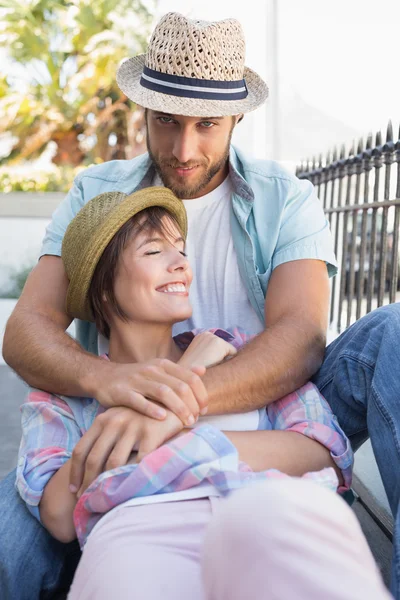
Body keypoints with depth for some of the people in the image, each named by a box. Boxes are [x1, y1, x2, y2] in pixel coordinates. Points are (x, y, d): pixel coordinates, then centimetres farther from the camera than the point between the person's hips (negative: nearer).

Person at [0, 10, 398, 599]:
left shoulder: (285, 199, 0)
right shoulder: (95, 196, 3)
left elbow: (301, 338, -16)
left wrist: (184, 398, -35)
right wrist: (104, 377, -32)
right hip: (130, 447, 0)